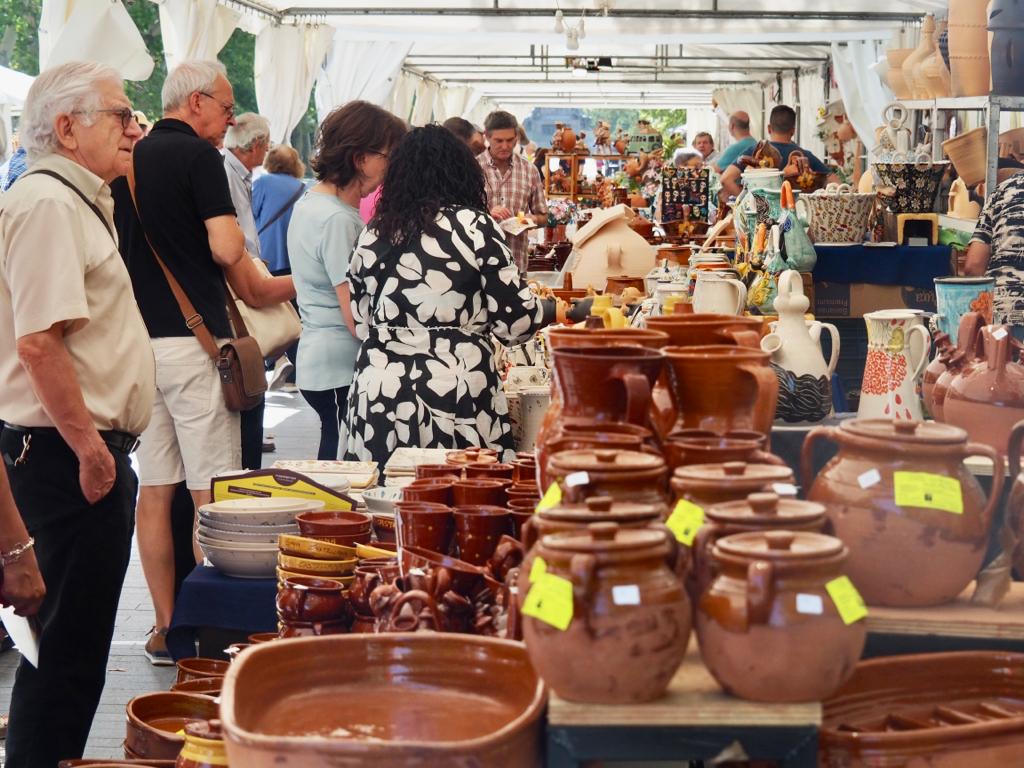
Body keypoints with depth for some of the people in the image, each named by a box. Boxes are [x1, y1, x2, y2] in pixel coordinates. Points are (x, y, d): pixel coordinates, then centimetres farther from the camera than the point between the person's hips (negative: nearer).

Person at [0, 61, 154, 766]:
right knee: (71, 638, -4)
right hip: (71, 454, -10)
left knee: (77, 637, 16)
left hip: (89, 450, 10)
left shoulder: (78, 202, 18)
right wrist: (89, 448, -22)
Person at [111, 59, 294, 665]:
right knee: (211, 492, -1)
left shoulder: (129, 161, 13)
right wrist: (261, 287, 5)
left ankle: (167, 628, 13)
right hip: (191, 339, -7)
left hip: (138, 339, 7)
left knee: (155, 489, 8)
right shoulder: (199, 156, -8)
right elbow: (226, 249, -16)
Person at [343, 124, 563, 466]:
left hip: (378, 398, 4)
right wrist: (555, 310, 16)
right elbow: (514, 319, -4)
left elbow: (362, 322, 14)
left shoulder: (373, 234, 8)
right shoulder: (475, 227, -4)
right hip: (454, 402, -4)